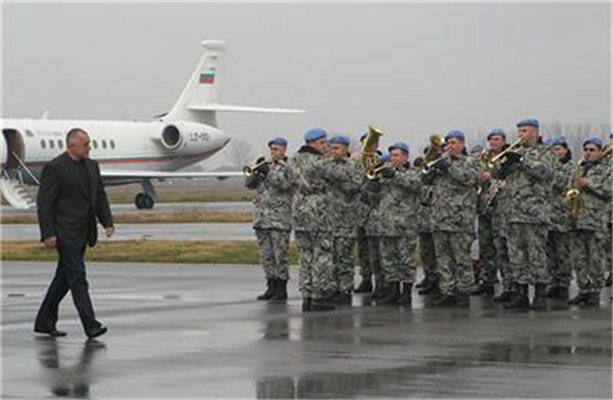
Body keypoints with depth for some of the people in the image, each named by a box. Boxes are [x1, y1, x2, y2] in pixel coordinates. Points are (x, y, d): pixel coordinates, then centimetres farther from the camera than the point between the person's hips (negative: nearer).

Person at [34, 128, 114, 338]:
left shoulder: (91, 166, 11)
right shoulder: (54, 168, -12)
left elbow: (100, 196, 16)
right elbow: (44, 202, -13)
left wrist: (107, 222, 4)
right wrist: (48, 234, -17)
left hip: (83, 233, 8)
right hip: (65, 232, -8)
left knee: (65, 277, 12)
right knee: (77, 277, -10)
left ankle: (45, 322, 20)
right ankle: (90, 325, -13)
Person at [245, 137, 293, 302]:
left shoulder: (288, 167, 1)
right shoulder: (265, 165, 17)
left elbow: (284, 183, -17)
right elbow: (249, 184, 11)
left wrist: (268, 172, -19)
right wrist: (255, 170, -5)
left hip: (280, 218, -6)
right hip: (262, 217, 6)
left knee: (280, 254, -5)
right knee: (266, 255, 8)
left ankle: (282, 289, -1)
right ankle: (271, 287, 15)